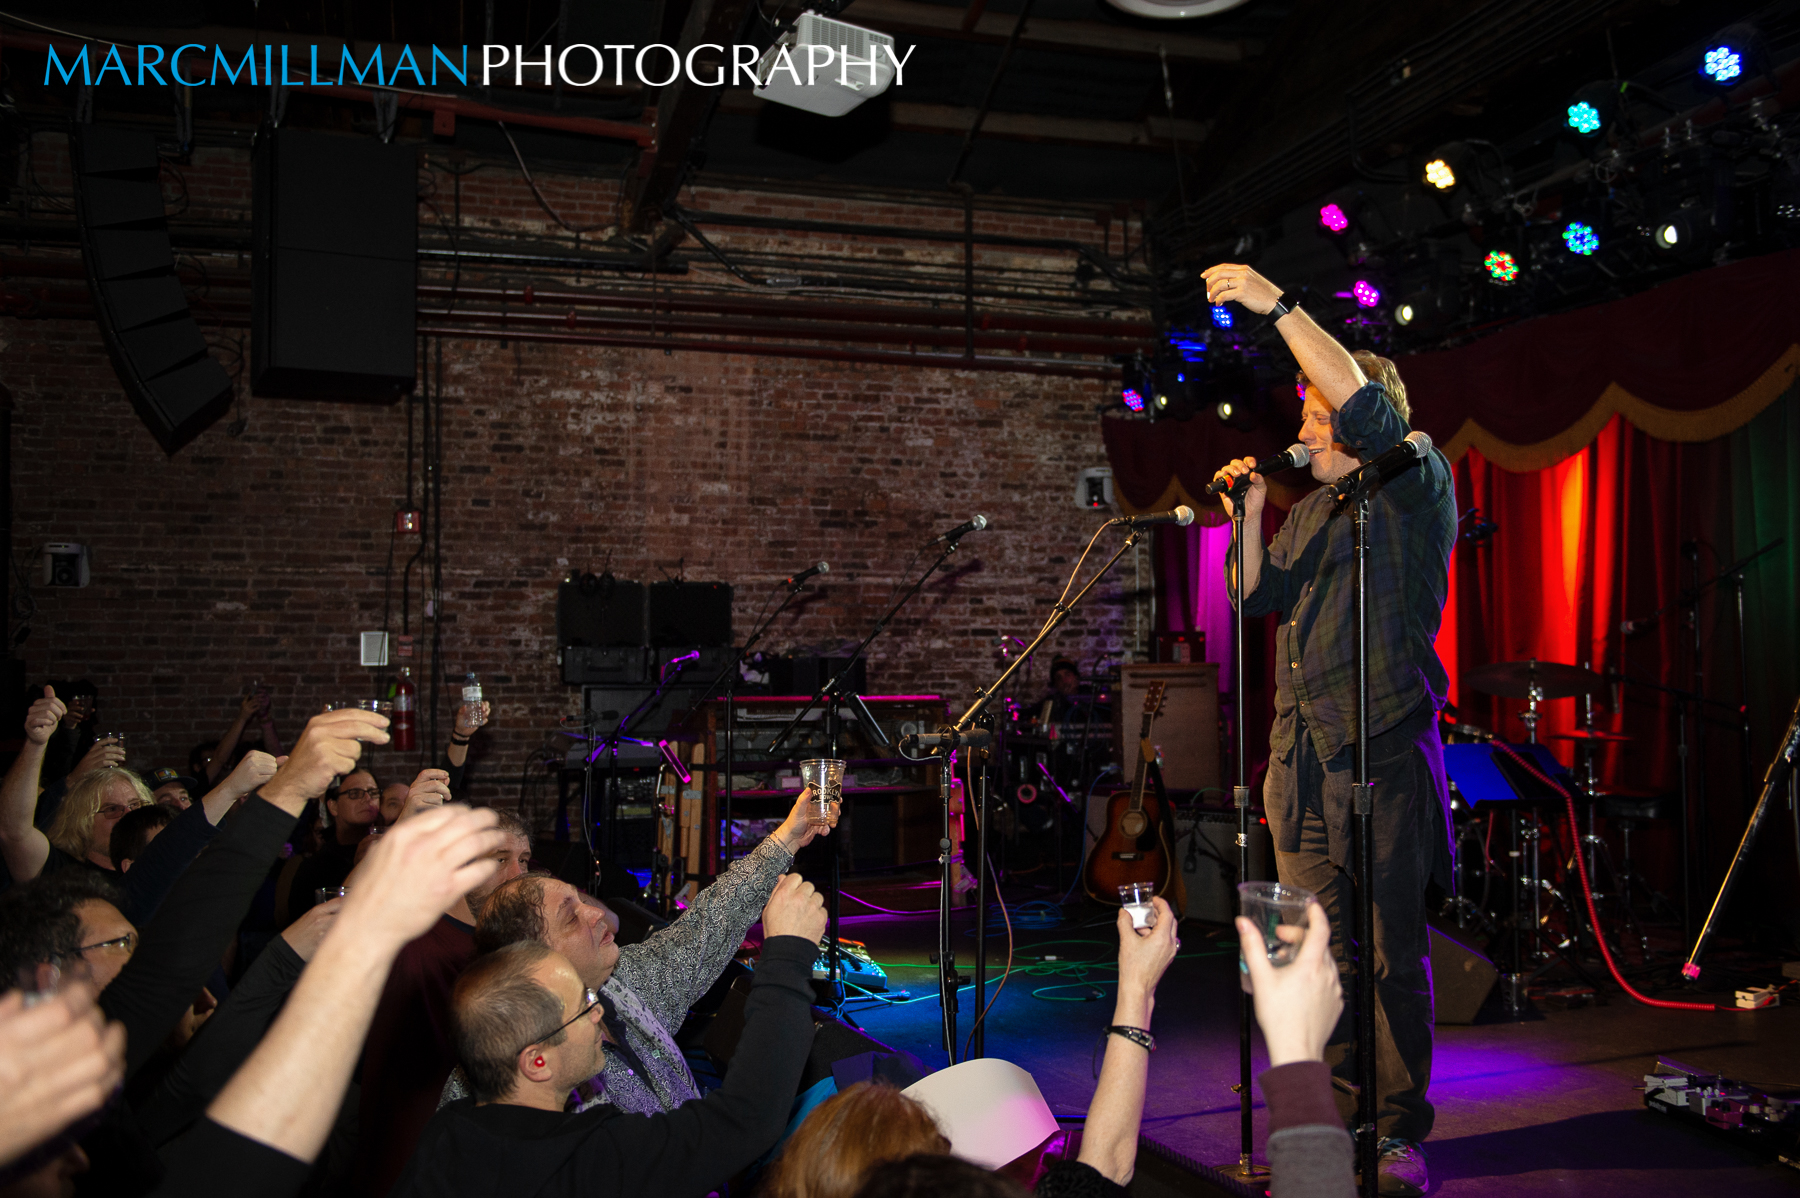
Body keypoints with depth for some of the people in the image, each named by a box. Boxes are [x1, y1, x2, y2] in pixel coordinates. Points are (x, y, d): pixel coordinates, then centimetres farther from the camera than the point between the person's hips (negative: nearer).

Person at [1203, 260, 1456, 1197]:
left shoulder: (1414, 486, -2)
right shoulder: (1311, 510, 20)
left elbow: (1365, 408, -20)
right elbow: (1257, 597, 14)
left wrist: (1277, 305, -20)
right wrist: (1251, 512, 2)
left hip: (1385, 757, -6)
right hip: (1301, 759, 7)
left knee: (1393, 956, -1)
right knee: (1319, 954, 10)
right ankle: (1335, 1122, 21)